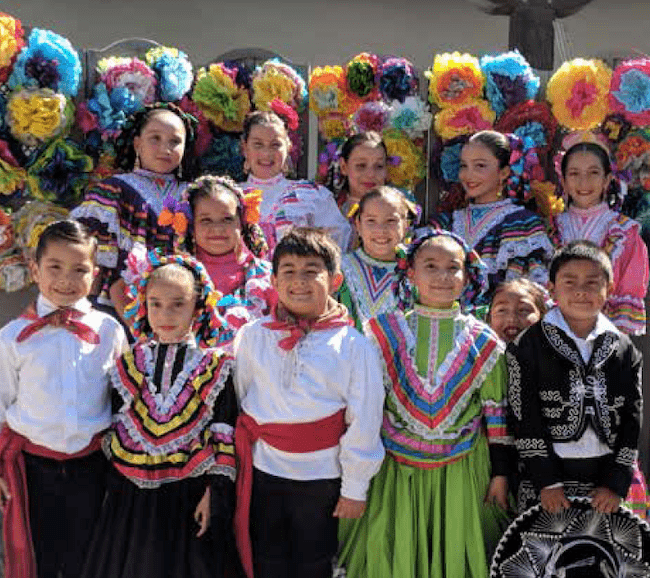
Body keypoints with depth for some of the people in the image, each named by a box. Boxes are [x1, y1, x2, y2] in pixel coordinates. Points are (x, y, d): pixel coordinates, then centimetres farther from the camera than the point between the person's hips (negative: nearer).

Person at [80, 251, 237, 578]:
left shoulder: (214, 367, -5)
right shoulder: (130, 364, 3)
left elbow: (225, 434, -5)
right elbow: (116, 426, 9)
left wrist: (215, 492, -7)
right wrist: (115, 489, 9)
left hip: (190, 495, -2)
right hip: (133, 493, 3)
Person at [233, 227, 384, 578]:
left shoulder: (352, 345, -8)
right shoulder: (252, 336, -1)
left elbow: (363, 421, -5)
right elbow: (233, 403, 6)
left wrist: (355, 488, -2)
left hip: (321, 477, -2)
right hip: (263, 472, 2)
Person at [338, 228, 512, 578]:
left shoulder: (483, 342, -1)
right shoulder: (385, 332, -3)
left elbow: (496, 413, 3)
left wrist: (500, 473, 2)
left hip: (461, 471, 0)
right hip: (395, 468, 0)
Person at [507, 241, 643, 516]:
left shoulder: (624, 349, 6)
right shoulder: (528, 345, -3)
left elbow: (632, 418, 5)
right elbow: (525, 416, -6)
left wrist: (616, 483, -3)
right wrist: (546, 481, -9)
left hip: (605, 481, 2)